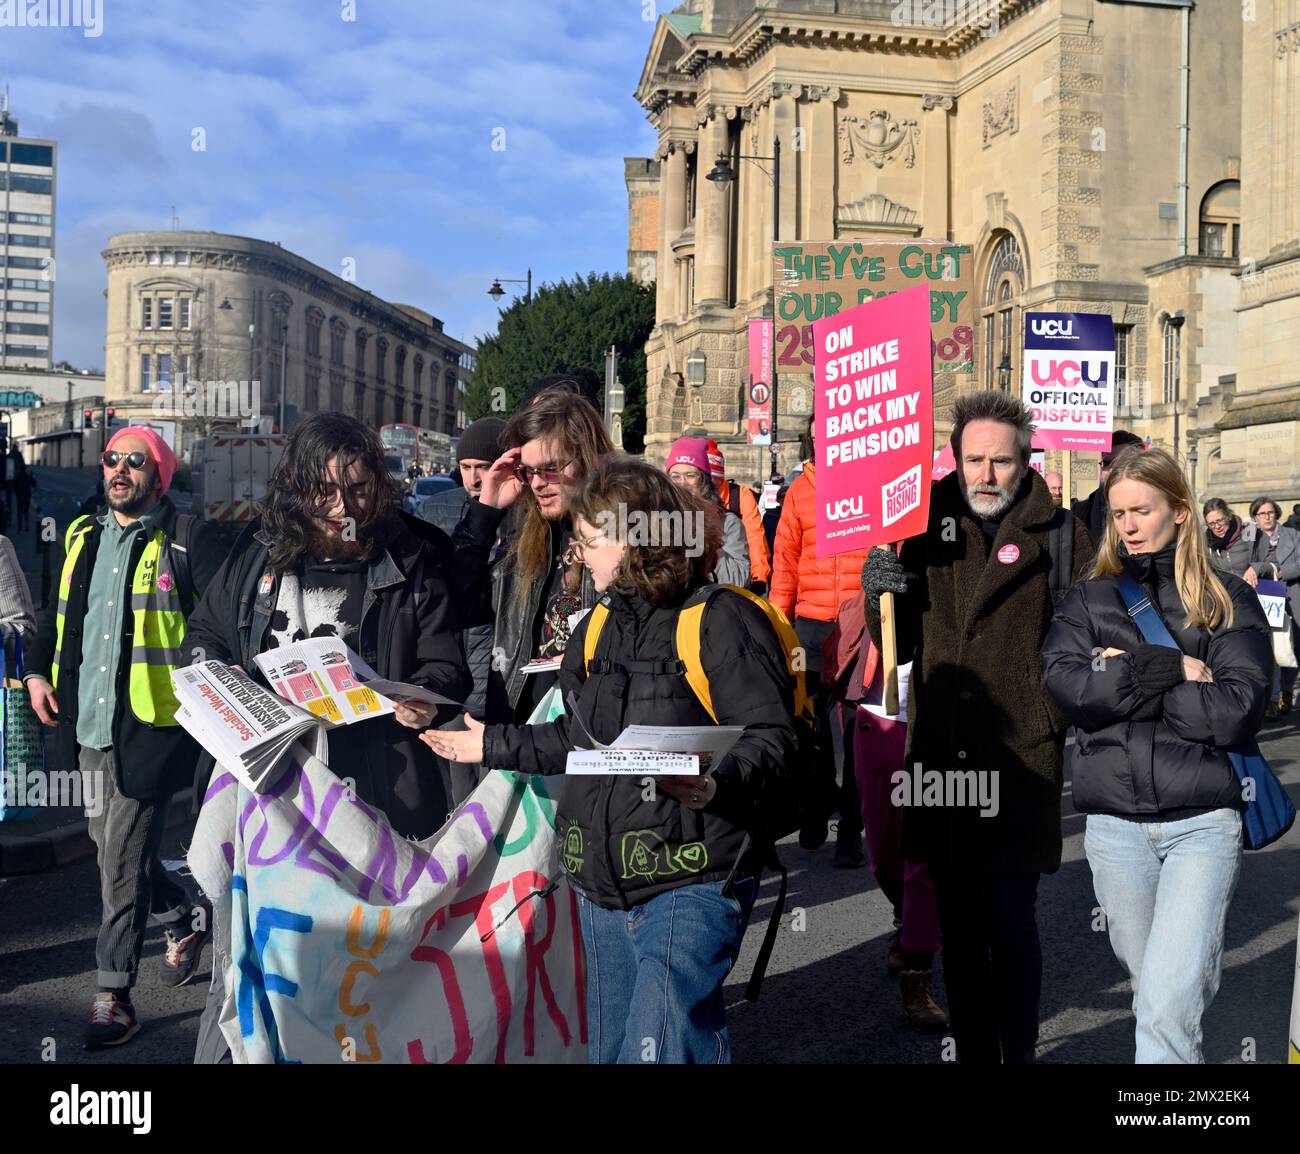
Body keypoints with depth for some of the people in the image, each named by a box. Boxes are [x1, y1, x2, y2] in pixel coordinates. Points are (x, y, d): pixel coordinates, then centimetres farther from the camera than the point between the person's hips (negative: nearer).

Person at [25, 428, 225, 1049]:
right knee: (112, 845, 18)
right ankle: (185, 919, 41)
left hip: (149, 723, -7)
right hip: (87, 720, 7)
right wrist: (37, 671, 14)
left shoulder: (187, 541, -8)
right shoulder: (81, 536, 13)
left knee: (122, 858, -5)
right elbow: (56, 611, 24)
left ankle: (114, 992, 7)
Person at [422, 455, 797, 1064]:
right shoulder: (598, 628, 13)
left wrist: (717, 783, -35)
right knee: (608, 1045, 18)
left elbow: (770, 738, -18)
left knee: (658, 1045, -16)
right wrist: (492, 744, 25)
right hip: (603, 885, 8)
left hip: (690, 883, -8)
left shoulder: (720, 619, -12)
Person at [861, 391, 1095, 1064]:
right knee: (959, 927, 13)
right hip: (941, 759, 4)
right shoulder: (928, 529, 9)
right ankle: (972, 1050, 27)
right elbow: (898, 650, 13)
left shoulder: (1059, 534, 0)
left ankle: (1019, 1052, 17)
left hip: (1021, 761, -3)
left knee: (1010, 923, -2)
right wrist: (881, 594, -5)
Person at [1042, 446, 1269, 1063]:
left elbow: (1237, 710, -10)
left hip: (1201, 820, -3)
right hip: (1114, 821, 3)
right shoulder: (1088, 599, 10)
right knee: (1153, 991, 15)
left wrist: (1125, 677, -9)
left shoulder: (1227, 600, 3)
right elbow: (1064, 683, -9)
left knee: (1167, 1005, -13)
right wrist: (1174, 671, -12)